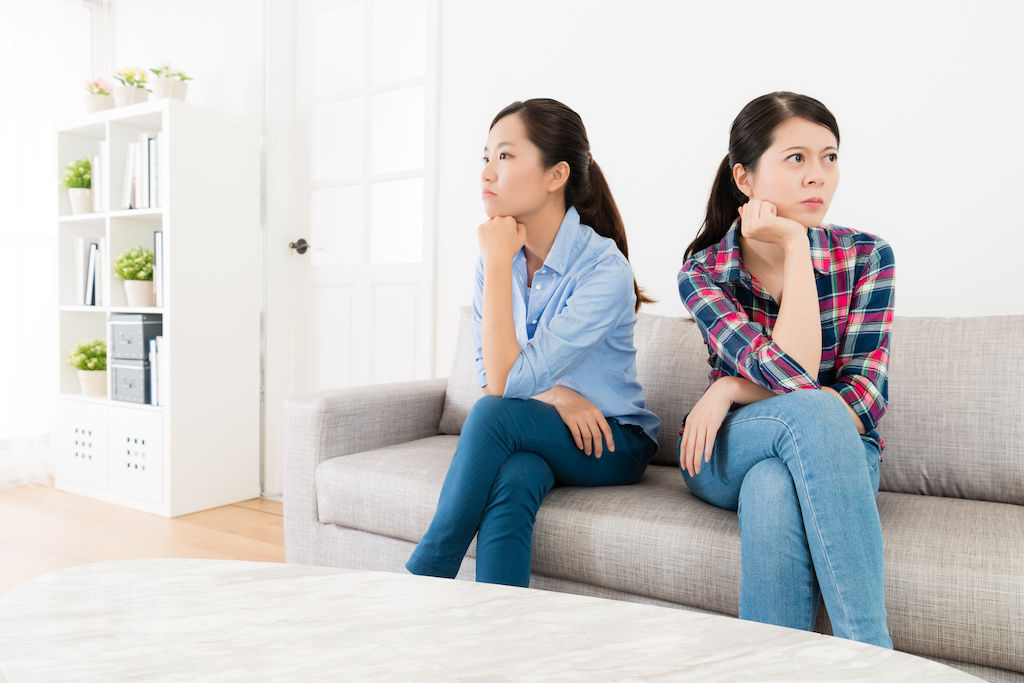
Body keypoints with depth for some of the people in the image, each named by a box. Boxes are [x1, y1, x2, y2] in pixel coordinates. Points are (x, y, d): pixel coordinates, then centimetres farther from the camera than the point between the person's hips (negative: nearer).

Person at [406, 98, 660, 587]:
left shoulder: (604, 268, -22)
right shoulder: (496, 257, -2)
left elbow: (506, 381, -27)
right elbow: (489, 375, 1)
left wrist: (498, 263, -25)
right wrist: (555, 394, -19)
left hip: (610, 442, -4)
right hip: (528, 439, 4)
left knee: (494, 414, -31)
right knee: (511, 480, -32)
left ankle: (423, 578, -18)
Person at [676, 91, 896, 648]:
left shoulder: (866, 257, -5)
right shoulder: (703, 272, -10)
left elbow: (863, 400, -13)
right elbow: (795, 377, -24)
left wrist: (732, 389, -18)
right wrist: (794, 247, -21)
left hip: (835, 458, 1)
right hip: (726, 456, -1)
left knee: (772, 490, -35)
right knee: (811, 412, -35)